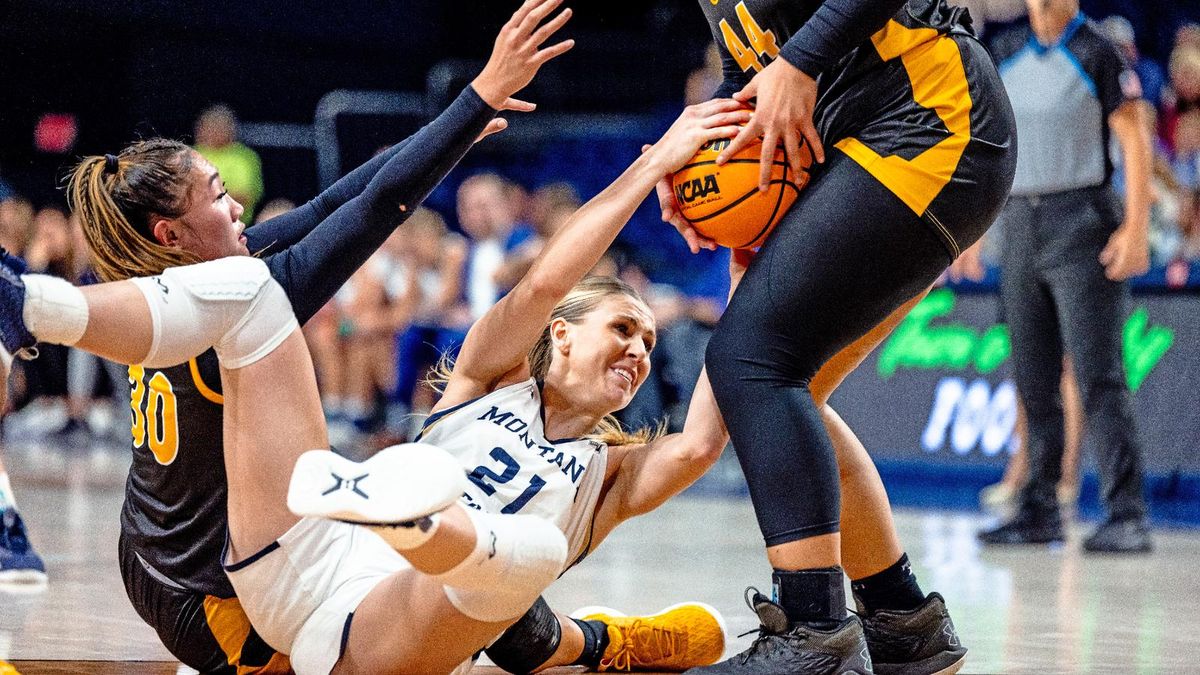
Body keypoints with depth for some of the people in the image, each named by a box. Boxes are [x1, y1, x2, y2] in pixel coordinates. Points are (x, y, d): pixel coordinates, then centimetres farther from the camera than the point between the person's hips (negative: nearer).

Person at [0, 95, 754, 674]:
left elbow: (700, 444, 0)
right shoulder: (491, 380, 25)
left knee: (533, 547, -38)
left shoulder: (612, 475, 23)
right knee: (245, 285, -7)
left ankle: (403, 513, -76)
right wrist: (654, 164, 1)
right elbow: (544, 285, 5)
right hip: (304, 562, 2)